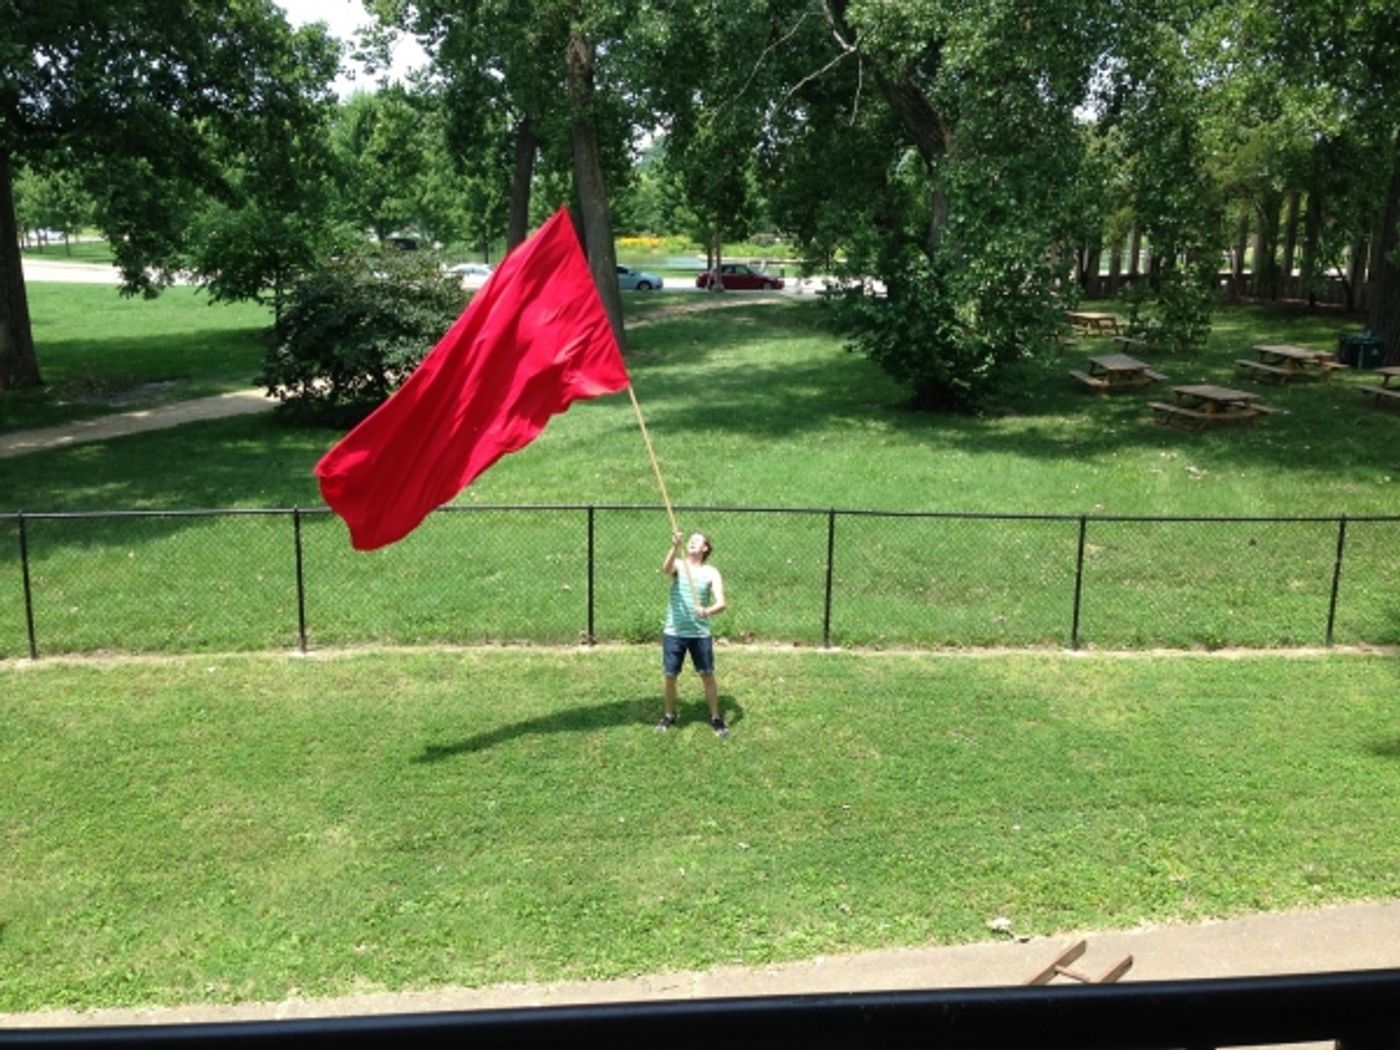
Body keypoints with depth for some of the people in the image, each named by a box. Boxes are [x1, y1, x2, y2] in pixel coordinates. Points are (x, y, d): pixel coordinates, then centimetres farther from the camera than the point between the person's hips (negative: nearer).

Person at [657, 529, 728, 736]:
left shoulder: (711, 573, -2)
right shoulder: (678, 565, -2)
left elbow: (721, 603, -12)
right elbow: (665, 569, -28)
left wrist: (708, 611, -35)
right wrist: (675, 546, -45)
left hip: (700, 633, 0)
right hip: (674, 632, 0)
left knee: (708, 675, 5)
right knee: (669, 675, 8)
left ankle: (716, 718, 20)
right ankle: (669, 715, 27)